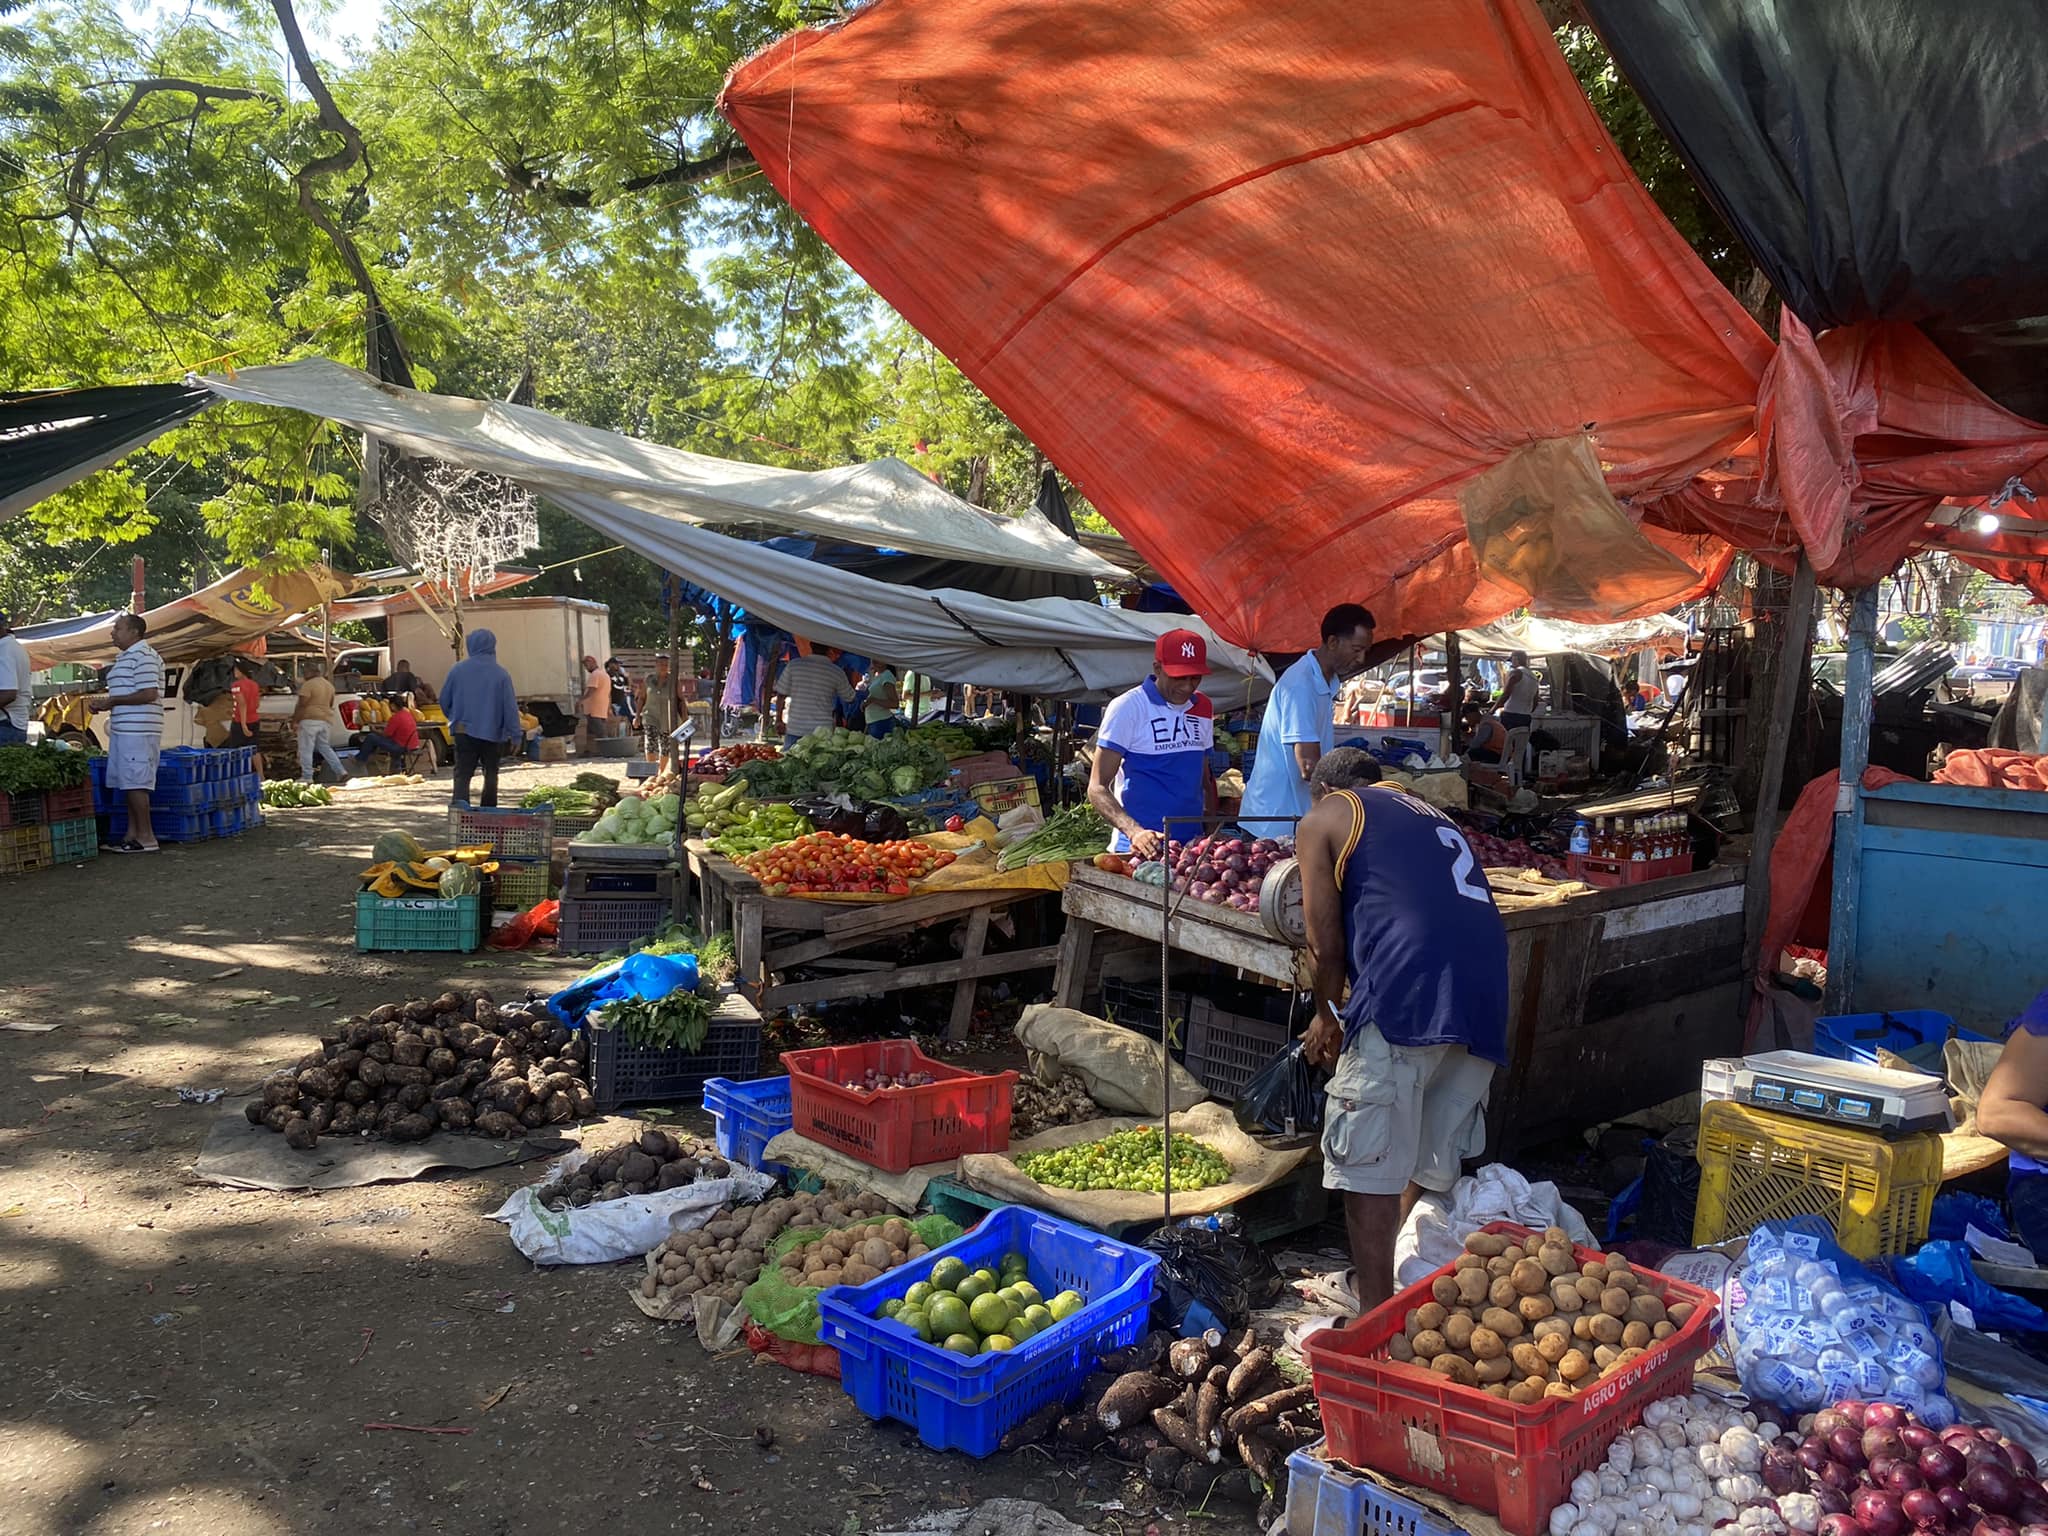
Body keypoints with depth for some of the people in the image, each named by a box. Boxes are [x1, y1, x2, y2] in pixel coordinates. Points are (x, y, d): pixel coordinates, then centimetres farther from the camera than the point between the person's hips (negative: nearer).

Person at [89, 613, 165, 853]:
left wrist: (111, 701, -14)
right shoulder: (125, 657, 20)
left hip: (138, 731, -10)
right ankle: (133, 834, 15)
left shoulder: (144, 656, -12)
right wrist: (102, 702, 10)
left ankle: (146, 837, -5)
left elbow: (148, 694, -20)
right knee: (128, 784, 11)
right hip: (123, 730, 10)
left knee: (135, 784, -8)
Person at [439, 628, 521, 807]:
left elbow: (444, 700, 7)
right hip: (492, 732, 0)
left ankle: (460, 801, -26)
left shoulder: (457, 670, -1)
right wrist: (515, 735, -2)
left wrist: (454, 719, 25)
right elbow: (510, 707, -7)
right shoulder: (501, 674, -7)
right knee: (491, 773, 14)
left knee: (462, 773, -1)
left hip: (463, 730, 0)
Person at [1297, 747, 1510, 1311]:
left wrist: (1330, 1016, 23)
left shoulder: (1325, 817, 13)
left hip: (1405, 994, -7)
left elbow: (1325, 944, 6)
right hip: (1485, 995, 7)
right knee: (1432, 1165, 19)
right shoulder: (1432, 815, 32)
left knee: (1370, 1168, 3)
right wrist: (1350, 1010, 37)